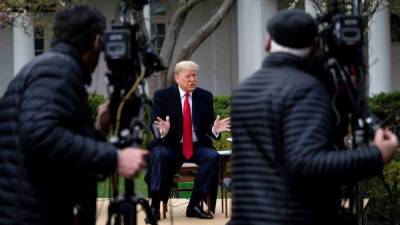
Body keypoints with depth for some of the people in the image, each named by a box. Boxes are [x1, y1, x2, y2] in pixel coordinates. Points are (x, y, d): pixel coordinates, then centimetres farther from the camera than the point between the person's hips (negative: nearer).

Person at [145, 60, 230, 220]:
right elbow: (154, 126, -6)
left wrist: (215, 129, -19)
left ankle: (195, 204, -19)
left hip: (197, 146, 2)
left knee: (213, 156, -27)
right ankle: (155, 205, -26)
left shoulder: (205, 97, 7)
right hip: (169, 145, -2)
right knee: (159, 155, -34)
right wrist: (163, 130, -30)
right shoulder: (161, 96, -1)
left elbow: (208, 126, 6)